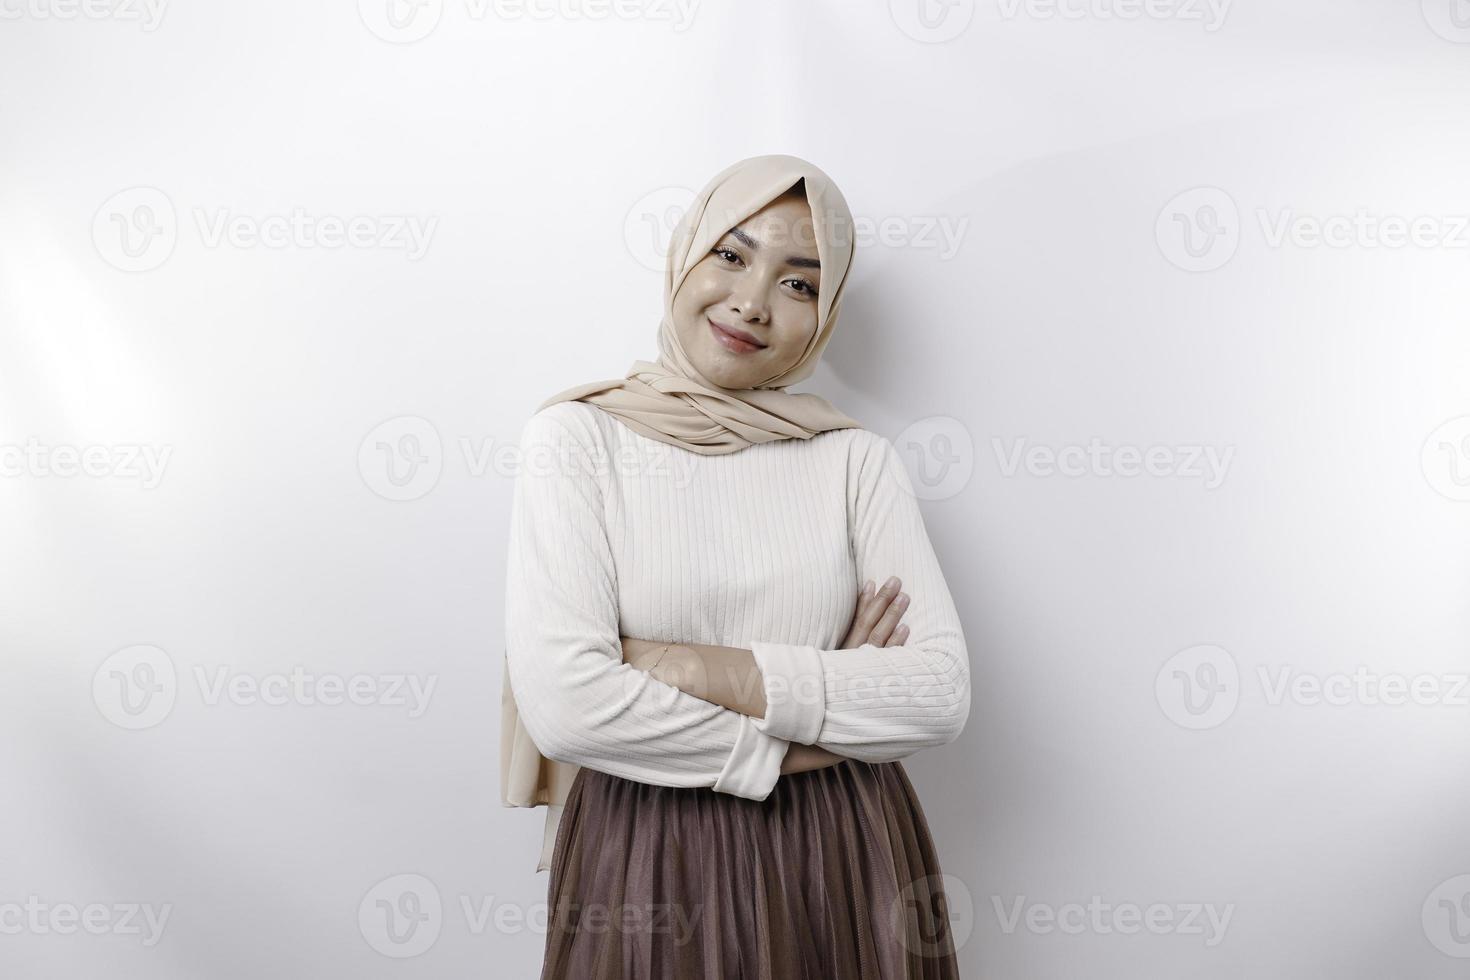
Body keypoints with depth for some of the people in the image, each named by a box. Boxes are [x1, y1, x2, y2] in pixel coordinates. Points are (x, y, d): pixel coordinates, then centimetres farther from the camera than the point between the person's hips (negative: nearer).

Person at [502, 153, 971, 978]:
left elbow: (943, 692, -9)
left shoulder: (858, 459, 0)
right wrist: (798, 743, -11)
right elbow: (563, 700, -17)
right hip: (646, 870, -1)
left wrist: (701, 668, -17)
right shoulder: (578, 436, -6)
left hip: (845, 868, 2)